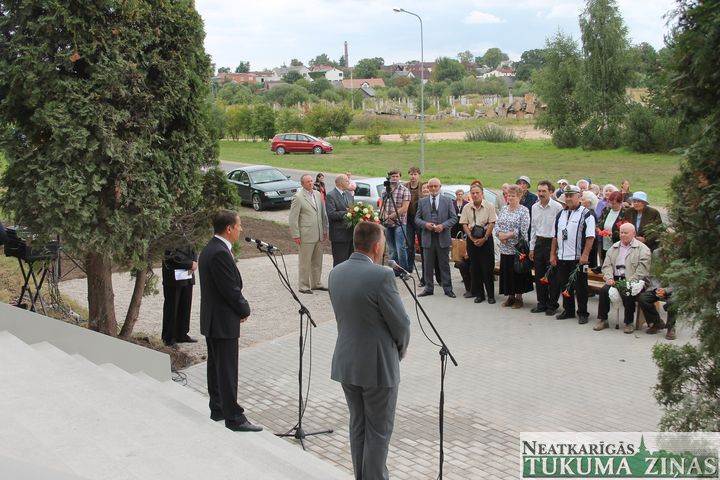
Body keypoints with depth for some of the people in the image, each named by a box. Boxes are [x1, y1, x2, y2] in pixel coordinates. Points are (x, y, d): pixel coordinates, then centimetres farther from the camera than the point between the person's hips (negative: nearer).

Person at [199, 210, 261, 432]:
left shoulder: (210, 249, 9)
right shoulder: (220, 253, -23)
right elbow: (231, 289, -22)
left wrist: (240, 309, 7)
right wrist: (245, 310, -6)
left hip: (212, 319, 11)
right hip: (223, 321, -11)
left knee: (216, 366, 18)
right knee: (227, 371, -4)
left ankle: (218, 409, 29)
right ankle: (234, 418, 3)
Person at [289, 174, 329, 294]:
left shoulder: (318, 194, 10)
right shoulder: (298, 197, -9)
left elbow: (323, 213, 15)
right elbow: (293, 218, -10)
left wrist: (325, 230, 12)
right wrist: (296, 235, -12)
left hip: (318, 234, 6)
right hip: (306, 235, -6)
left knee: (317, 261, 14)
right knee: (304, 262, 0)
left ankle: (315, 283, 25)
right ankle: (303, 286, 9)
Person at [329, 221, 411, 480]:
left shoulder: (335, 273, 1)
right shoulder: (382, 276, -21)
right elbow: (401, 323, -14)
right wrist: (400, 349, 6)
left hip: (346, 362, 7)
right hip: (378, 365, -7)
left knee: (358, 426, 19)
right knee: (378, 432, 6)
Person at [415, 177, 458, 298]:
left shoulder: (447, 201, 3)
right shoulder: (422, 202, 7)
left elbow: (454, 218, 2)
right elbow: (417, 218, 7)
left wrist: (443, 226, -14)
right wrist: (425, 224, -13)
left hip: (443, 237, -1)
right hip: (428, 238, 1)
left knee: (444, 265, 5)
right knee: (428, 265, 6)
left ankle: (447, 289, 12)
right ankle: (428, 288, 16)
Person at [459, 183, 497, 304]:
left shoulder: (489, 206, -3)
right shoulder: (466, 208, 5)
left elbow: (491, 224, -7)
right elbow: (464, 224, 2)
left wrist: (484, 239, -13)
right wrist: (472, 238, -9)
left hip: (486, 238, -3)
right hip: (472, 239, 3)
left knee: (488, 267, -2)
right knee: (475, 267, 6)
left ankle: (490, 295, 5)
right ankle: (479, 294, 14)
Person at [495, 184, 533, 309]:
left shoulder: (524, 210, -7)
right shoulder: (503, 209, 11)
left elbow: (523, 230, -15)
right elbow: (497, 224, 11)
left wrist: (507, 235, -16)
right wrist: (500, 234, -9)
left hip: (518, 247, -5)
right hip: (505, 247, 5)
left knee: (518, 272, 1)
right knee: (506, 271, 8)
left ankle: (519, 297, 13)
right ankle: (510, 295, 19)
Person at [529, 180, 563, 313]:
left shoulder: (557, 207, -11)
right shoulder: (535, 207, 9)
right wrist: (532, 247, 13)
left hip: (552, 242, -6)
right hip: (539, 242, 6)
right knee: (539, 275, 10)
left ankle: (552, 304, 14)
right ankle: (542, 303, 20)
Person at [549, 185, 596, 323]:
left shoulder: (586, 214, -6)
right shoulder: (560, 215, 14)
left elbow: (590, 237, -12)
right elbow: (555, 237, 17)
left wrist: (585, 255, -18)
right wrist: (552, 255, 11)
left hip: (578, 258, -6)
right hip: (562, 257, 6)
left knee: (580, 286, 1)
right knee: (565, 285, 13)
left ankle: (582, 313, 11)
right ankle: (568, 310, 25)